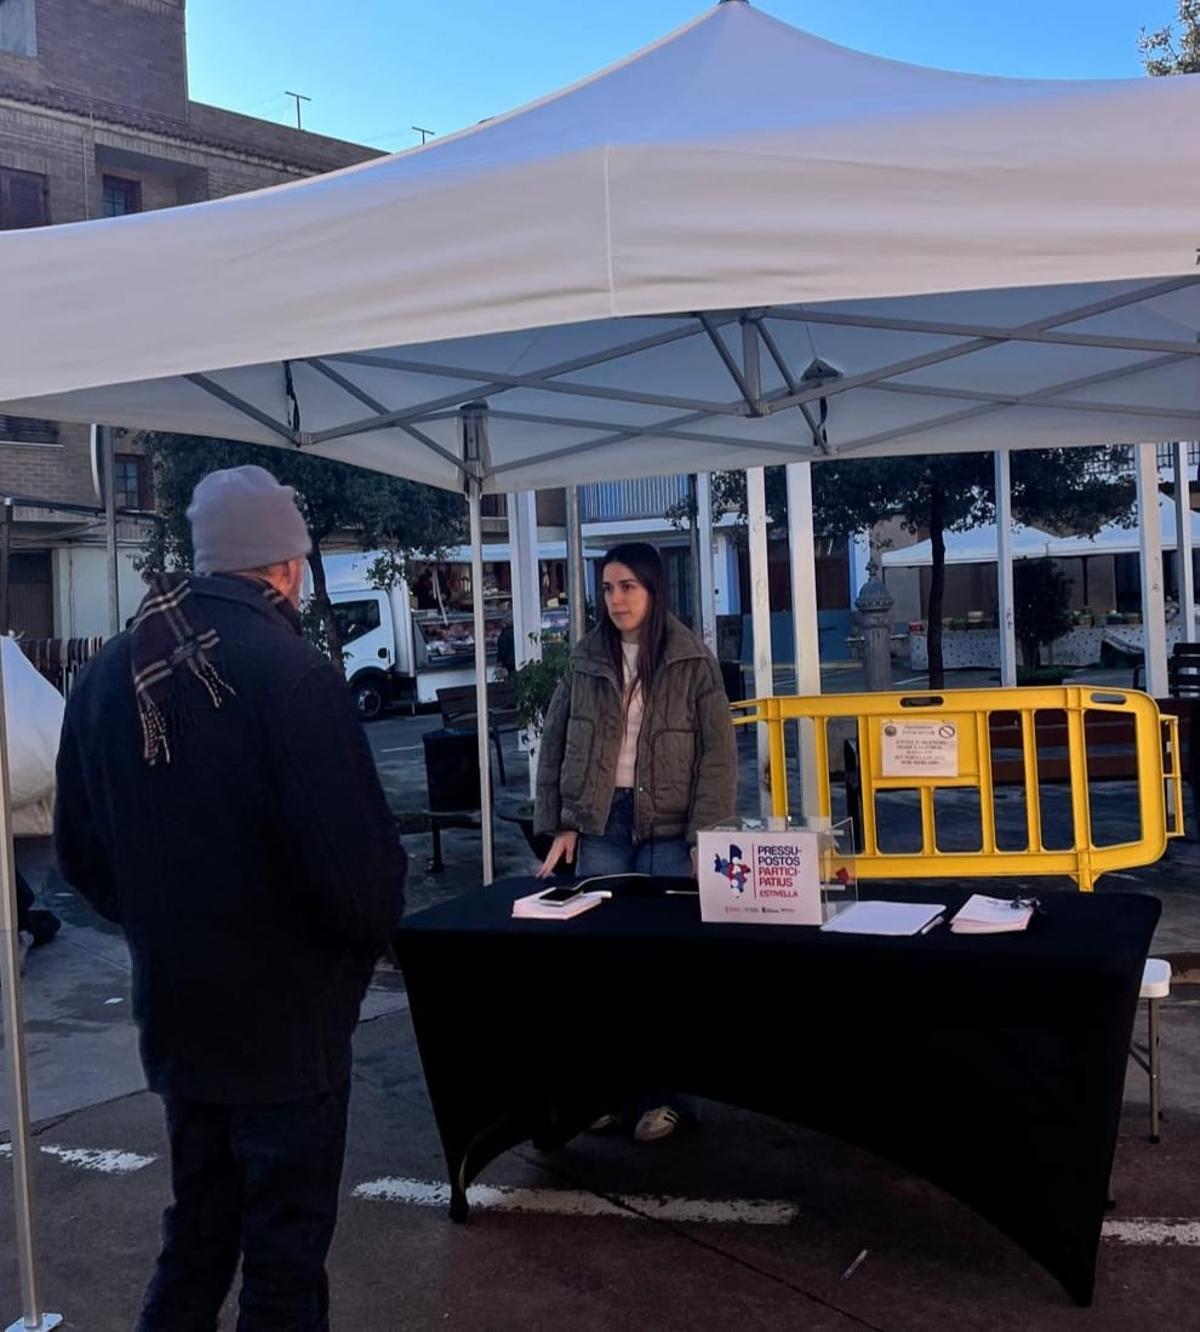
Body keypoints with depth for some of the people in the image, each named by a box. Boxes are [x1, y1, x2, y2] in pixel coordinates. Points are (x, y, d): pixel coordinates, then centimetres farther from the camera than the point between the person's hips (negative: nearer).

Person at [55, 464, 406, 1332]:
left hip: (173, 1013, 7)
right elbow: (357, 857, -24)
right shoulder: (290, 673, -21)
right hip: (285, 1016, -6)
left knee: (198, 1228, 24)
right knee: (285, 1247, 10)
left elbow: (80, 848, 7)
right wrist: (373, 931, -3)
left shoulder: (110, 674, 1)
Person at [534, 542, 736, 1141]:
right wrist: (558, 824, 2)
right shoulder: (586, 660, 5)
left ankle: (663, 1094, 15)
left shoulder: (693, 662, -3)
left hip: (669, 828, -3)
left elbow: (718, 754, -6)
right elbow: (554, 744, 8)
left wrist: (706, 840, -13)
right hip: (600, 824, 3)